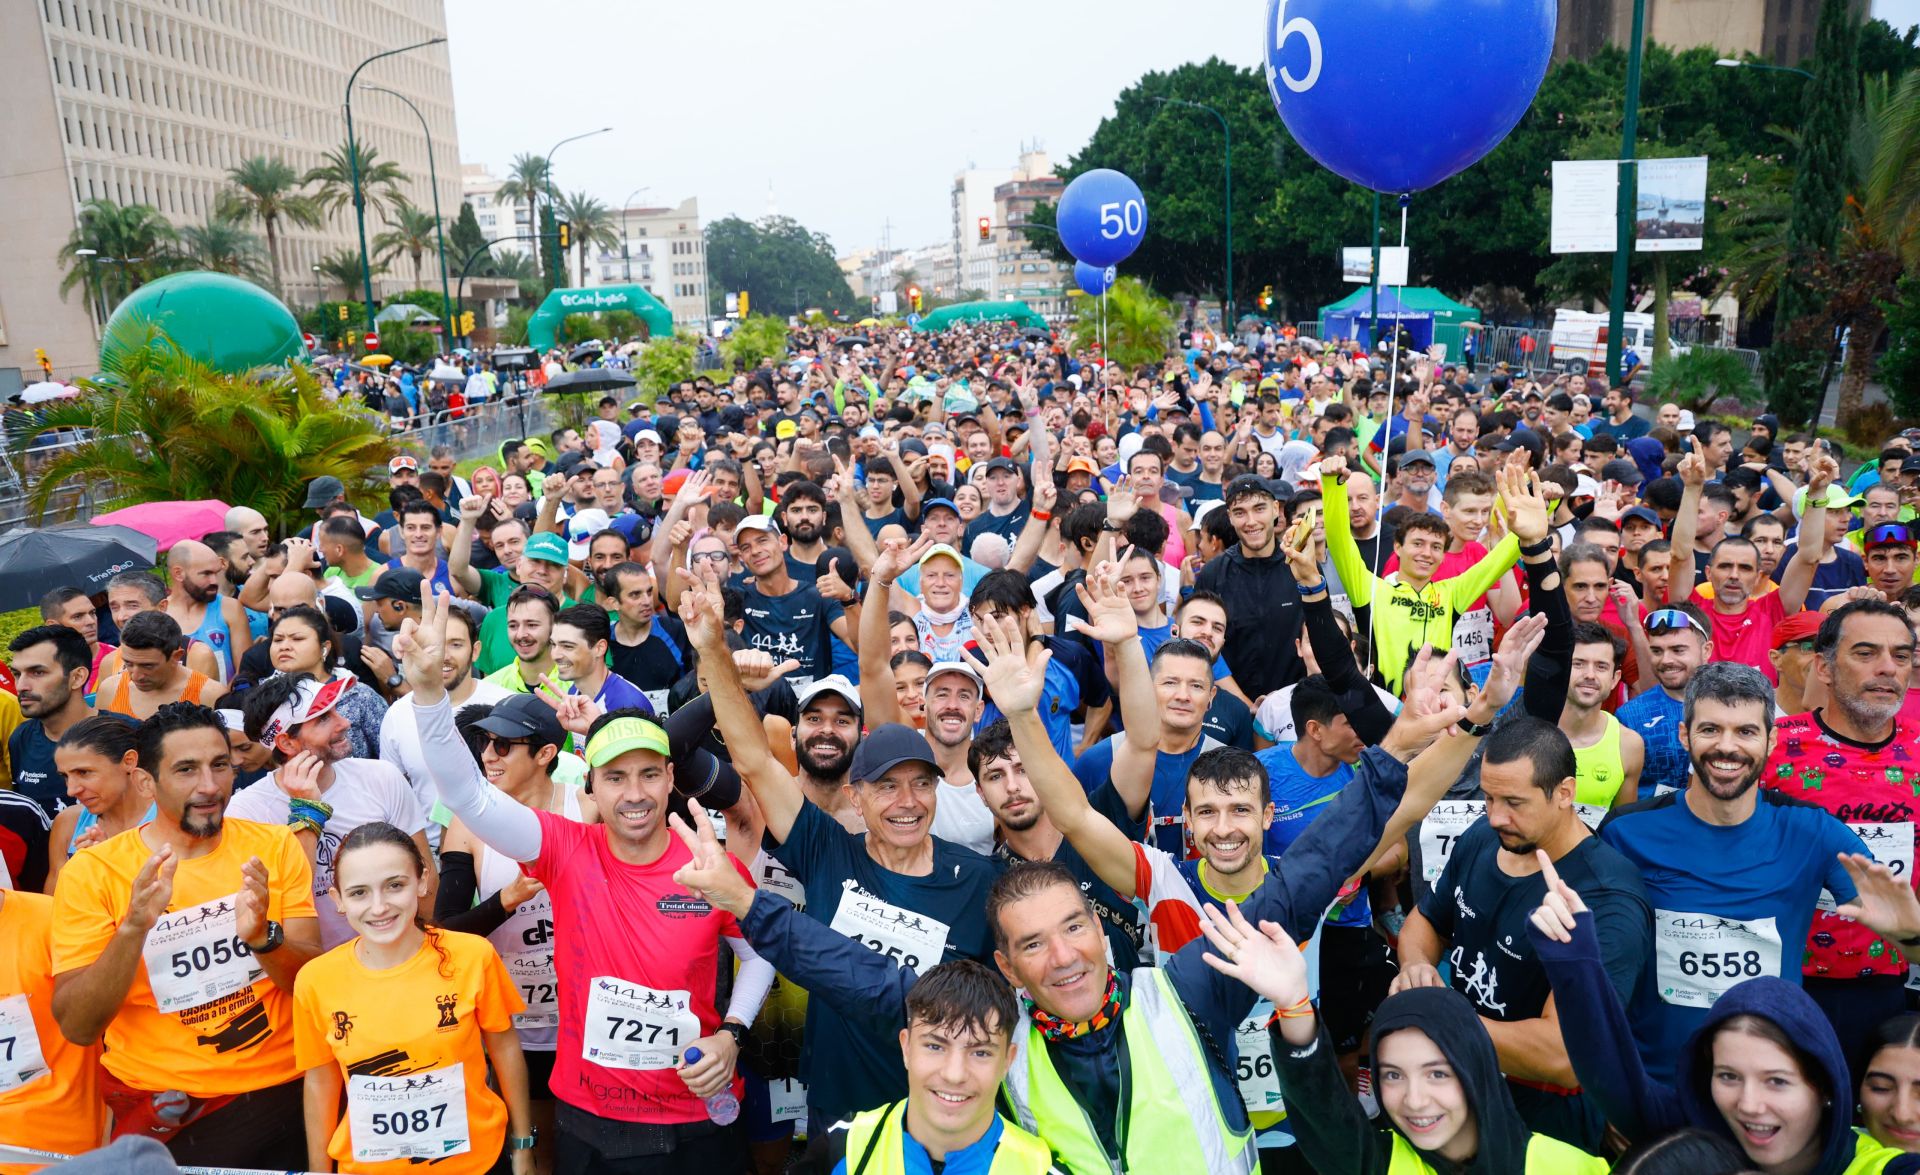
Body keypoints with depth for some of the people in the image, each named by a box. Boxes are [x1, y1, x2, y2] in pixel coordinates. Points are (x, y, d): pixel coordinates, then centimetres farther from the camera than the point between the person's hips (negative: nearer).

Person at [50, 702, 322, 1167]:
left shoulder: (274, 847, 1)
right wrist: (134, 928, -24)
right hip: (160, 1102, 0)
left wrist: (263, 935, -21)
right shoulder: (93, 871, -3)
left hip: (284, 1086, 0)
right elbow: (76, 1027, -8)